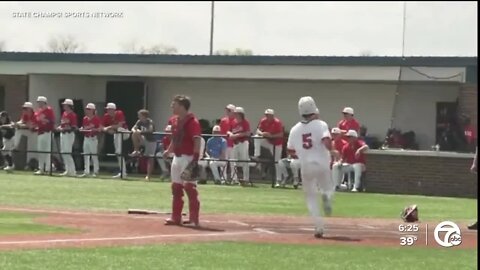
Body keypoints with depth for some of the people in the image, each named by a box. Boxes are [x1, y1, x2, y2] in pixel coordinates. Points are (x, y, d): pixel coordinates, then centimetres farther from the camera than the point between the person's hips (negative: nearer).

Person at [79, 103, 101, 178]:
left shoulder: (96, 118, -8)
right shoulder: (85, 119, 12)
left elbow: (100, 128, -11)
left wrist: (94, 129, -25)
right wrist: (82, 129, 0)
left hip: (93, 138, -7)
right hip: (86, 138, 7)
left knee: (94, 155, -3)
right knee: (86, 155, 8)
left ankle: (95, 172, 3)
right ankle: (86, 172, 14)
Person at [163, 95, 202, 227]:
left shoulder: (192, 121, -15)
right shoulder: (175, 121, 12)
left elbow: (197, 141, -21)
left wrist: (195, 159, -28)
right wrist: (168, 151, 23)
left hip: (188, 158, -9)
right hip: (177, 157, 9)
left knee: (190, 187, -9)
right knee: (176, 187, 12)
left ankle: (194, 219, -6)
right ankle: (176, 217, 20)